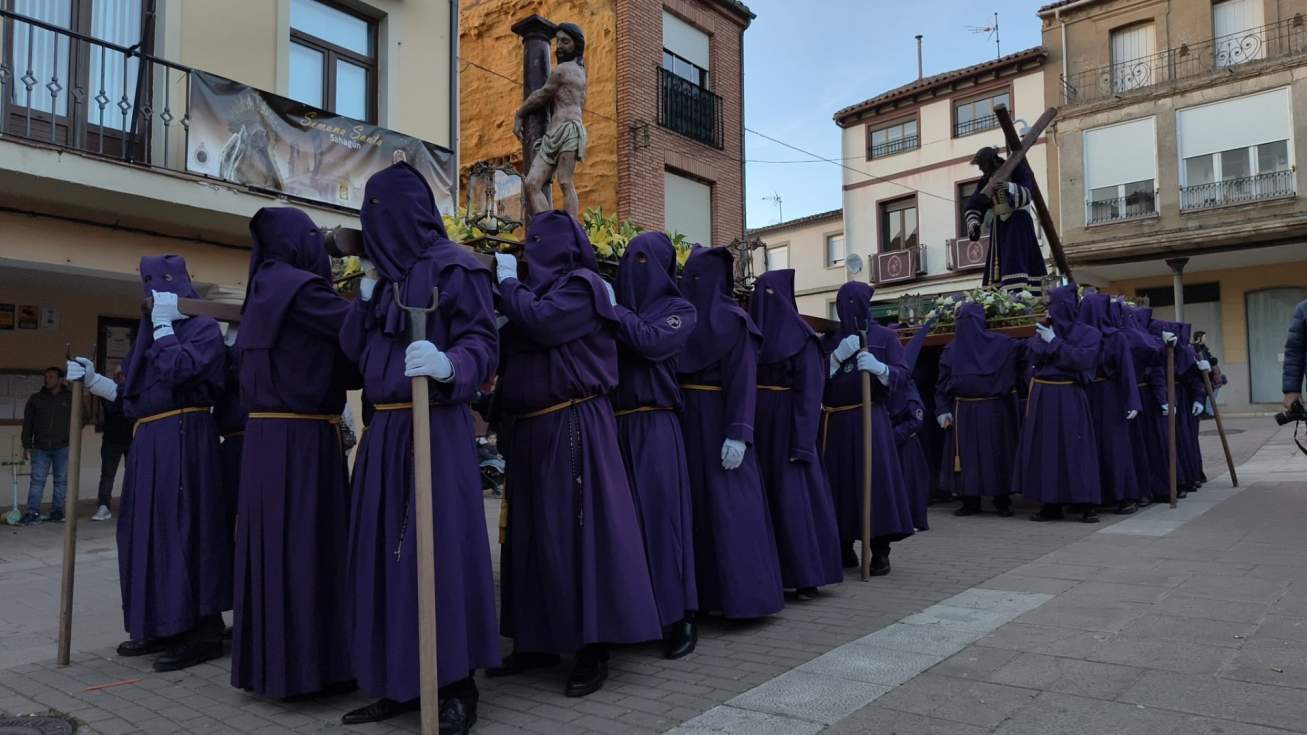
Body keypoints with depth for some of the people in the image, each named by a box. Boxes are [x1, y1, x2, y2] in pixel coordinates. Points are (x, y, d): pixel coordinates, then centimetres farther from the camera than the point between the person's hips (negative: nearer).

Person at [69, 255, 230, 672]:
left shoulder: (204, 329, -5)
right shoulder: (154, 334, 20)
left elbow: (177, 371, -21)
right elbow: (135, 397, 18)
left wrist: (164, 326, -11)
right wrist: (94, 381, 13)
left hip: (184, 441, -9)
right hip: (150, 444, 9)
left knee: (184, 529, -10)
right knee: (149, 531, 10)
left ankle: (202, 634, -4)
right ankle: (164, 628, 19)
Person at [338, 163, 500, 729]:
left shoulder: (454, 267, -4)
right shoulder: (384, 274, 18)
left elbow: (482, 342, -13)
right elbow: (352, 349, 16)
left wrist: (449, 365, -33)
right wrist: (366, 296, 4)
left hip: (435, 427, -8)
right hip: (383, 431, 8)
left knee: (438, 546, -5)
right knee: (384, 550, 8)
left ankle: (455, 685, 6)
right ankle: (398, 682, 18)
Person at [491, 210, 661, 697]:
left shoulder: (581, 286, -5)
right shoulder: (538, 288, 18)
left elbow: (539, 322, -22)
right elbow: (513, 347, 14)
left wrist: (507, 281, -6)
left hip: (572, 426, -8)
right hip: (531, 428, 8)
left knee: (577, 529, -6)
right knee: (533, 533, 10)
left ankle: (594, 649, 2)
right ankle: (539, 640, 20)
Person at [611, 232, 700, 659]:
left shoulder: (679, 310, 4)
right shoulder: (617, 306, 16)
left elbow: (651, 342, -15)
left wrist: (612, 309, -11)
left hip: (653, 429, -4)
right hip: (613, 426, 4)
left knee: (659, 515, -4)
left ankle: (679, 616, 5)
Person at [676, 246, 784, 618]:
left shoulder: (733, 320, -6)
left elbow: (743, 379, -14)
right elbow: (669, 371, 13)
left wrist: (738, 433, -22)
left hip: (718, 423, -6)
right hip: (685, 424, 7)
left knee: (728, 508, -5)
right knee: (693, 507, 7)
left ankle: (743, 593, 2)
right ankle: (702, 592, 15)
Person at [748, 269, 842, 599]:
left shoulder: (801, 336, -7)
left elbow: (809, 392, -12)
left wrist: (802, 442, -19)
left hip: (786, 426, -6)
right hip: (758, 425, 6)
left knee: (793, 496, -5)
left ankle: (807, 577, 4)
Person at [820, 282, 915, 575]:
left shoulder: (885, 336, 7)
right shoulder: (830, 339, 14)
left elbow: (903, 374, -2)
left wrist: (879, 368, -21)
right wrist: (838, 356, -12)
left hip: (869, 419, -3)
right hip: (835, 422, 3)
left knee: (876, 479, -10)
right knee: (838, 481, 2)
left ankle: (880, 552, -4)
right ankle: (843, 547, 14)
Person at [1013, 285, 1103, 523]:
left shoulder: (1088, 333, -1)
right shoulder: (1043, 330, 11)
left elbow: (1080, 359, -16)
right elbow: (1034, 358, -1)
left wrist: (1055, 342, -12)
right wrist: (1045, 340, -11)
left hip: (1069, 398, -5)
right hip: (1042, 396, 5)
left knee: (1075, 449, -6)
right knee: (1045, 449, 4)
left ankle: (1086, 505, 0)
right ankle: (1050, 505, 10)